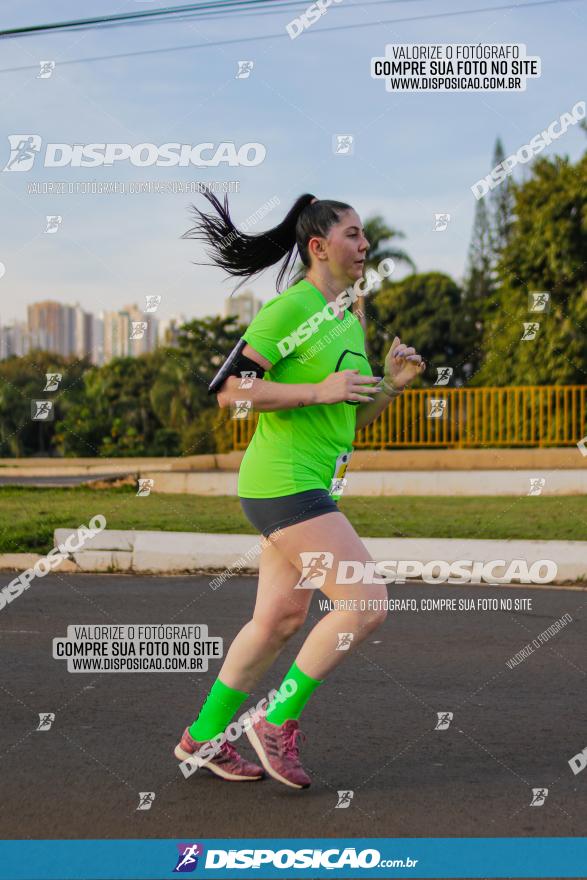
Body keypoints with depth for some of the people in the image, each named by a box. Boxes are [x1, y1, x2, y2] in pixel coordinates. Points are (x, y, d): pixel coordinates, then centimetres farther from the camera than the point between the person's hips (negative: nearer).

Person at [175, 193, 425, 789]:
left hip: (313, 489, 9)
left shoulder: (350, 320, 16)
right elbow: (230, 390, -18)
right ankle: (279, 723, 3)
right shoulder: (288, 308, -12)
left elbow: (357, 415, 22)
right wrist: (319, 390, -22)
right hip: (283, 485, -9)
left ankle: (203, 737, 26)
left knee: (280, 620, 12)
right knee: (367, 603, -12)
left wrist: (393, 382, 3)